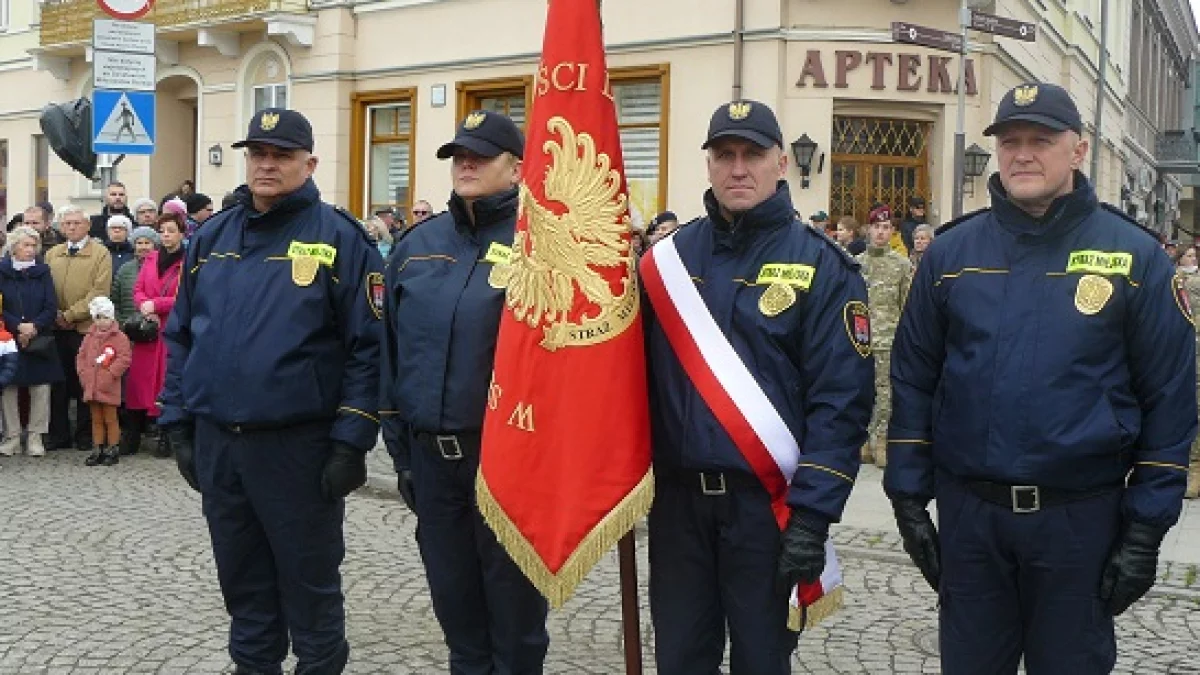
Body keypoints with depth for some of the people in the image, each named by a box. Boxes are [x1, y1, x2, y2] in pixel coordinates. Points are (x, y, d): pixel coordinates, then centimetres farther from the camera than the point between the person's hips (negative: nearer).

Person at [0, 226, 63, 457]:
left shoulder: (43, 272, 6)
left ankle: (35, 436, 7)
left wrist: (34, 326, -13)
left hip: (39, 340, 1)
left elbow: (52, 307, 2)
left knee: (40, 387, -1)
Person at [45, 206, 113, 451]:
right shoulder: (52, 254, 15)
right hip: (57, 329, 4)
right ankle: (59, 433, 15)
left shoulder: (100, 253, -1)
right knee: (58, 382, 6)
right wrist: (54, 314, -3)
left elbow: (100, 291, -10)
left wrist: (70, 314, -12)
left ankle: (85, 434, 11)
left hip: (86, 327, -4)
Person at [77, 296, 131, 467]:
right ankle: (98, 450, 19)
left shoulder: (119, 337, -8)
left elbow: (124, 359, -14)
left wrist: (110, 374, -18)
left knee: (110, 419, 2)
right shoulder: (89, 337, 10)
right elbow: (81, 357, 14)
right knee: (96, 420, 12)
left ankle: (112, 450, 9)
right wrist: (84, 373, 0)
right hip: (91, 386, 5)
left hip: (109, 387, -5)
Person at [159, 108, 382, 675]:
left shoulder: (338, 237, -6)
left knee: (309, 579, 9)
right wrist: (178, 425, 8)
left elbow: (367, 346, -10)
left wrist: (351, 442, -14)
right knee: (242, 577, 17)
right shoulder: (211, 236, 9)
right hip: (214, 442, 5)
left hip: (299, 446, -5)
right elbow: (180, 336, 13)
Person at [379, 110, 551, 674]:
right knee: (453, 600, 18)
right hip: (431, 453, 5)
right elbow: (393, 351, 12)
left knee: (512, 604, 9)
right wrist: (401, 450, 11)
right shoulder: (418, 245, 8)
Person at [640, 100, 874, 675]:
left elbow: (841, 397, -10)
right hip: (676, 496, 3)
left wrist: (813, 514, -15)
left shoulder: (820, 265, -5)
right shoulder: (668, 255, 6)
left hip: (767, 502, -3)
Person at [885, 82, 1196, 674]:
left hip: (1081, 516, -1)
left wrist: (1145, 531, -5)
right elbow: (913, 378, 6)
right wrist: (908, 497, 2)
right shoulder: (950, 252, 3)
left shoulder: (1134, 256, -3)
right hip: (967, 512, 2)